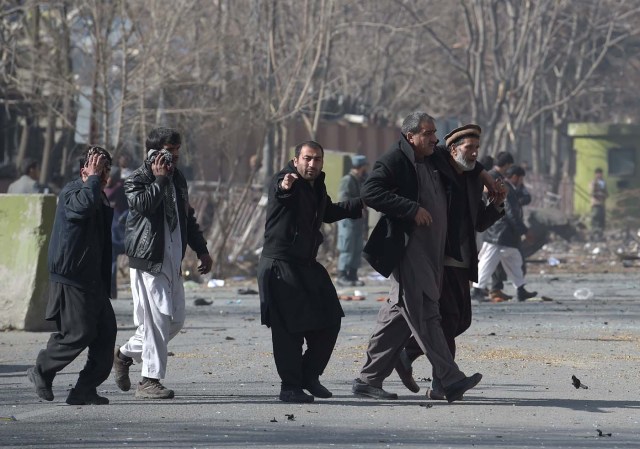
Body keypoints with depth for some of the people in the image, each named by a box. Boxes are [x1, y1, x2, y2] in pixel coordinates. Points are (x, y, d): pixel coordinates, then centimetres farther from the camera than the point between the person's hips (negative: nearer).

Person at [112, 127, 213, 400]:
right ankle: (150, 380, -5)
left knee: (175, 320, 8)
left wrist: (202, 251, 23)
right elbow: (143, 204, -27)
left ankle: (125, 354, 24)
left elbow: (188, 218, 26)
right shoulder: (137, 180, -6)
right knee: (156, 318, -11)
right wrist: (159, 180, -17)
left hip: (173, 261, 8)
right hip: (147, 259, -8)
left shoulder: (178, 179, 17)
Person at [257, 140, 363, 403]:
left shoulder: (317, 186, 11)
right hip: (280, 265, -8)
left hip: (307, 264, 8)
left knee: (329, 322, 9)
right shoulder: (286, 181, -15)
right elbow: (278, 192, -41)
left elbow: (329, 212, 32)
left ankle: (309, 375, 23)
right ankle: (289, 386, -1)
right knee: (289, 327, -9)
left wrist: (360, 204, 35)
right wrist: (283, 187, -65)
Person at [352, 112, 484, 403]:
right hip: (407, 251, -9)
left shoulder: (431, 163, 18)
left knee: (399, 315, 9)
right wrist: (412, 209, -22)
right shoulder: (394, 161, -9)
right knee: (425, 315, -10)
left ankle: (369, 380, 13)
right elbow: (370, 192, -22)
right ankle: (451, 381, -13)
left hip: (430, 254, 9)